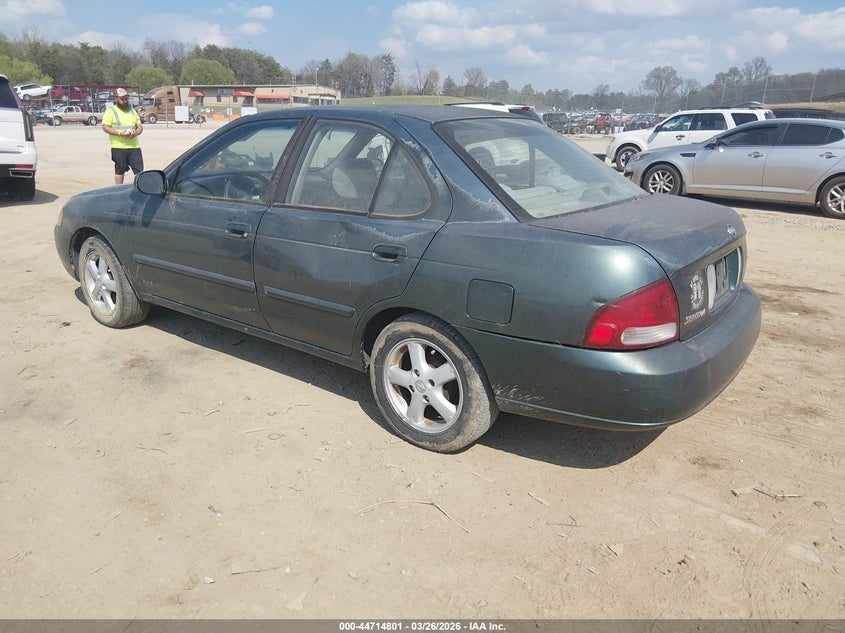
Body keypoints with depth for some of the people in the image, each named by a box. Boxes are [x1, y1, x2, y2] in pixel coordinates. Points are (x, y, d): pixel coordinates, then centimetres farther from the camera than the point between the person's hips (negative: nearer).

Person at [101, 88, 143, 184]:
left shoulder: (132, 110, 18)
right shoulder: (110, 111, 2)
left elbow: (140, 126, 16)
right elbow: (105, 127, -7)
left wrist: (136, 133, -7)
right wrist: (120, 133, -20)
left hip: (134, 146, 4)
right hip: (119, 147, -4)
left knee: (139, 171, -3)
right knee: (120, 171, 5)